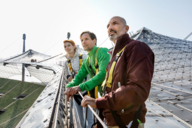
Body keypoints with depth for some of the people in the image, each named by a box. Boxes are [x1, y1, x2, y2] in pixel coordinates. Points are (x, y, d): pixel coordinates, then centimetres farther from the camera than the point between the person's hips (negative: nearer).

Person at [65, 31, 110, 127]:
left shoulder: (103, 52, -11)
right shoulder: (86, 61, 15)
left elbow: (103, 74, -24)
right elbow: (79, 76, 11)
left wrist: (80, 87, -30)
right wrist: (70, 87, -11)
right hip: (94, 95, 7)